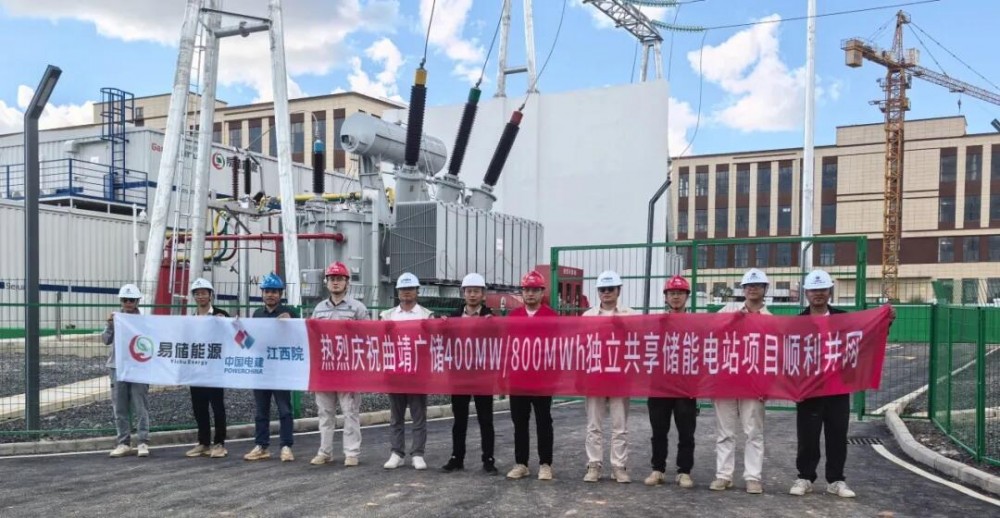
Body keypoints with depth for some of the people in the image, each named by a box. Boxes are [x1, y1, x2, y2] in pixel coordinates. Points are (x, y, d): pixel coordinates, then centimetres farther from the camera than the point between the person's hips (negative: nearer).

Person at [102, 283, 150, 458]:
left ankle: (143, 443, 1)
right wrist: (110, 324, -9)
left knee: (140, 406, -3)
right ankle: (124, 443, 15)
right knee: (119, 408, 7)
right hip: (117, 366, 3)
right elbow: (106, 340, 4)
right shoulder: (114, 317, 7)